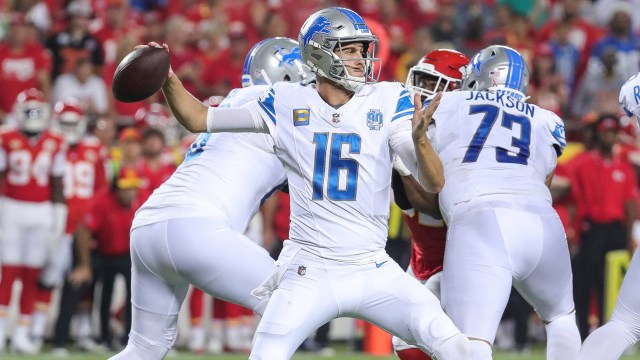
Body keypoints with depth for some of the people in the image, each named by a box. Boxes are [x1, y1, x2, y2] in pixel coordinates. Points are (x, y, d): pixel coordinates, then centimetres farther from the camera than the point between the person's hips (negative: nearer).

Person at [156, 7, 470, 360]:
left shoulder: (387, 101, -1)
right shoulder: (287, 103, 1)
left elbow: (434, 183, -8)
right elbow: (199, 119, 8)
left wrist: (419, 139, -29)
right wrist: (168, 79, -9)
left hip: (374, 273, 1)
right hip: (309, 273, -1)